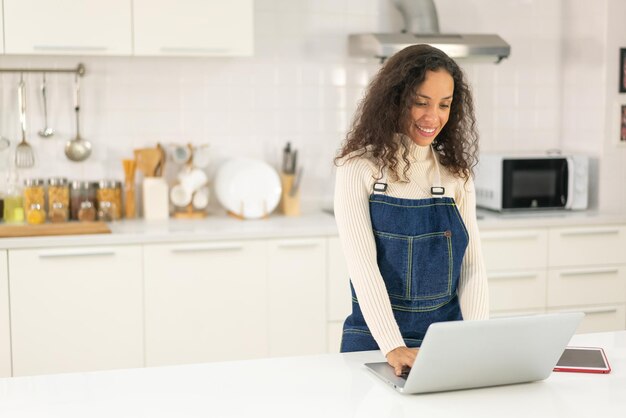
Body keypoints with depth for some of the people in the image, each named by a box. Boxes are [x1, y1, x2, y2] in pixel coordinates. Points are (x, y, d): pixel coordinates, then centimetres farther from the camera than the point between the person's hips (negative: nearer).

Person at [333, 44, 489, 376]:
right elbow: (362, 265, -13)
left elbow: (472, 266, 4)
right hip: (375, 343, -3)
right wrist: (394, 347, -25)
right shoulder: (360, 168, -5)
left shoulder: (456, 173, 8)